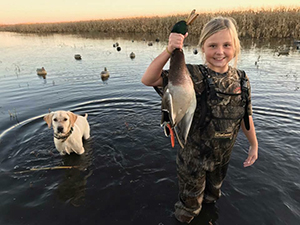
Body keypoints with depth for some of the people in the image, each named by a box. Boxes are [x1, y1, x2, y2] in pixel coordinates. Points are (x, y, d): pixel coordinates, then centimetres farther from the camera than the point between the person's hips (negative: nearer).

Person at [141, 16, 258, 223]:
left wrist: (254, 145, 13)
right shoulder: (193, 75, -24)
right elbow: (148, 80, -31)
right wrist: (169, 51, -44)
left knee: (212, 195, 34)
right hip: (193, 157, -4)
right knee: (190, 203, 22)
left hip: (222, 157, 5)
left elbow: (246, 116, 4)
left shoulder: (241, 80, -9)